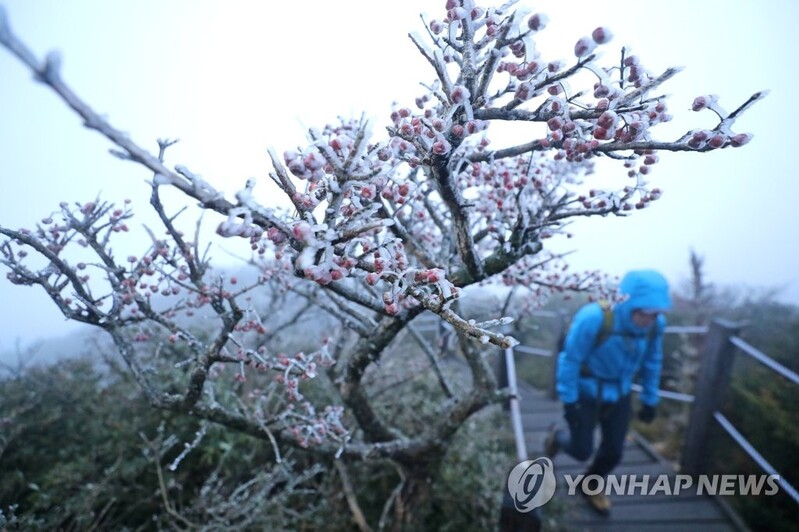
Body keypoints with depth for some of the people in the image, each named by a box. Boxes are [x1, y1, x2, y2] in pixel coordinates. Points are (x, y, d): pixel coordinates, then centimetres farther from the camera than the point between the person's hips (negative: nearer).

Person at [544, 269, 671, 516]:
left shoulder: (656, 323, -19)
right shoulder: (593, 318, -36)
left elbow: (652, 362, 0)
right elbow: (569, 360, -24)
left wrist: (650, 400, 7)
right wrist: (569, 401, -18)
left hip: (619, 394, 5)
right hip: (585, 393, -4)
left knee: (613, 452, 14)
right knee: (582, 451, 4)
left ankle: (591, 485, 45)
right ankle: (557, 436, 40)